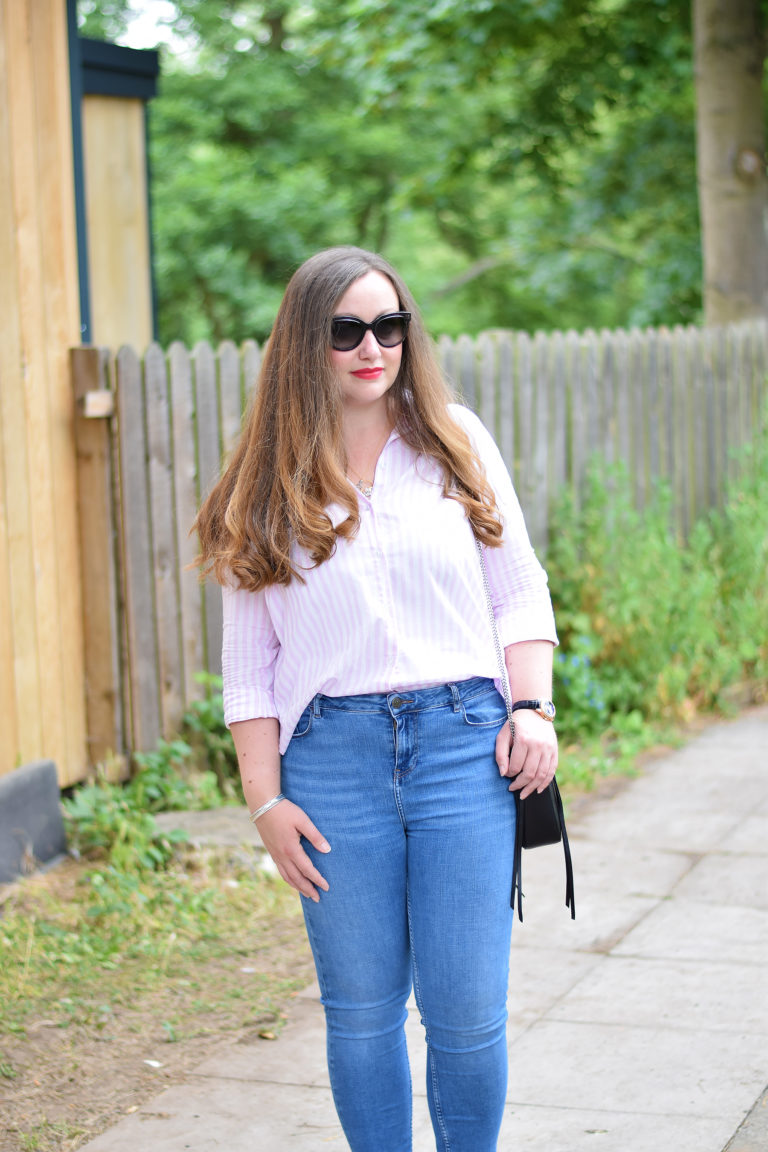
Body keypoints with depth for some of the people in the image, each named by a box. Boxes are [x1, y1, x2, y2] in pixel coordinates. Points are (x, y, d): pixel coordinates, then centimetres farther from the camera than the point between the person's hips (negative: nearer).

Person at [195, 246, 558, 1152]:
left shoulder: (456, 442, 7)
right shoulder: (268, 486, 6)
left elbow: (522, 593, 12)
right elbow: (248, 666, 6)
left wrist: (533, 709, -1)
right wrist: (265, 801, -1)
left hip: (463, 739, 0)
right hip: (332, 754, 1)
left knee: (466, 1012, -1)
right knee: (361, 1011, 7)